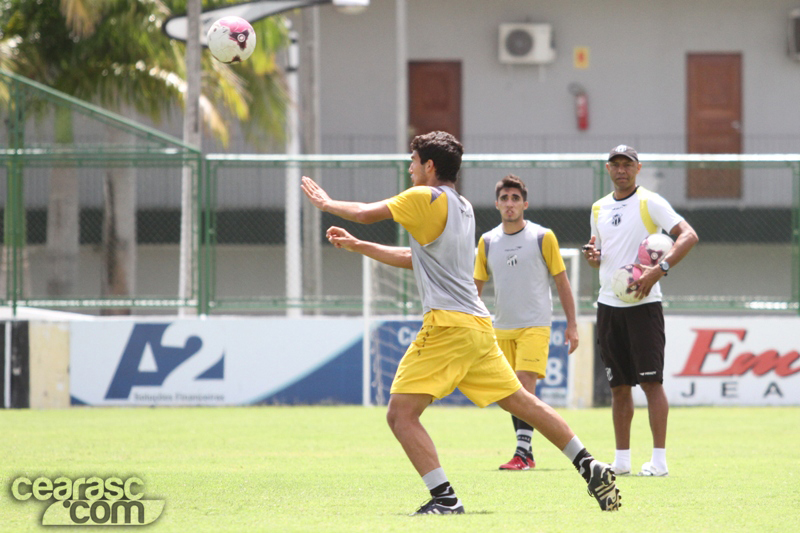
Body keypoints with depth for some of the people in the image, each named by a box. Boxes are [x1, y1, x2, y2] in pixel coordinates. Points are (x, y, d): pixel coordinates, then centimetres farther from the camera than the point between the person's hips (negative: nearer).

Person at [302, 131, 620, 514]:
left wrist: (326, 203, 16)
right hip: (477, 325, 9)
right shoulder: (462, 207, 21)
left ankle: (445, 499, -18)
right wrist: (358, 246, 31)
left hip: (448, 324, -9)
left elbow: (366, 213, -4)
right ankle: (592, 470, 13)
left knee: (401, 413, -9)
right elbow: (415, 259, 30)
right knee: (523, 402, 15)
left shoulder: (426, 198, -5)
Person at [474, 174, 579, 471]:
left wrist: (572, 325, 0)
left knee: (525, 384, -17)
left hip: (534, 326, -4)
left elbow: (562, 283, 2)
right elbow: (476, 285, 14)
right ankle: (525, 453, 14)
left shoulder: (543, 238, -3)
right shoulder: (487, 242, 7)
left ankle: (523, 452, -20)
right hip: (501, 329, 4)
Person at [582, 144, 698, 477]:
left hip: (643, 304, -6)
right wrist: (592, 256, 0)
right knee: (618, 385, 7)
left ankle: (659, 459, -6)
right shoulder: (599, 209, 14)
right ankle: (621, 459, 10)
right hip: (608, 305, 6)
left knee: (651, 381, -8)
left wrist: (659, 270, -24)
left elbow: (689, 236, -14)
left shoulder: (650, 203, -5)